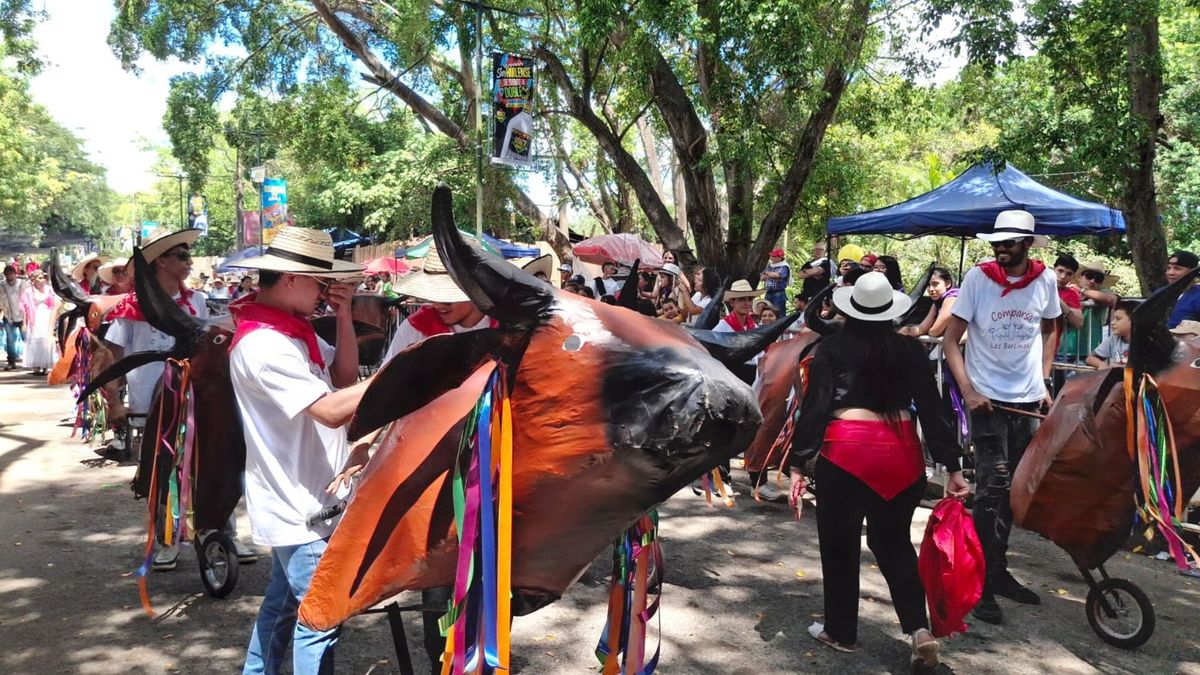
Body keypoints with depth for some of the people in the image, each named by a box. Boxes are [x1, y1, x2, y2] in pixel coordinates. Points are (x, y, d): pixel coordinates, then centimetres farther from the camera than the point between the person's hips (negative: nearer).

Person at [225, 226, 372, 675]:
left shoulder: (293, 329, 6)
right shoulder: (262, 345, -24)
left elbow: (344, 377, 9)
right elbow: (332, 411, -29)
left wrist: (344, 317, -2)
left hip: (300, 501, 10)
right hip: (298, 506, -10)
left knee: (283, 602, 23)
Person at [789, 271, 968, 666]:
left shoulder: (833, 348, 1)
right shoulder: (911, 350, 8)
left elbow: (814, 407, -4)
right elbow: (934, 409, 6)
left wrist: (797, 464, -3)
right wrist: (953, 466, 8)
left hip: (847, 450, -3)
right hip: (902, 453, 4)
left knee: (839, 544, 13)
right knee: (893, 542, 21)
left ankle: (841, 632, 25)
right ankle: (920, 629, 9)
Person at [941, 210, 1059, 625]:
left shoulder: (1045, 279, 0)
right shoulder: (978, 277, -9)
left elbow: (1047, 332, 16)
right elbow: (951, 340, -7)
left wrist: (1042, 381, 6)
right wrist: (968, 391, -17)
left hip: (1028, 401, 4)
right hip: (987, 399, -4)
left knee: (1014, 489, 13)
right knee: (993, 489, -8)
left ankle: (998, 571, 28)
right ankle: (981, 583, 1)